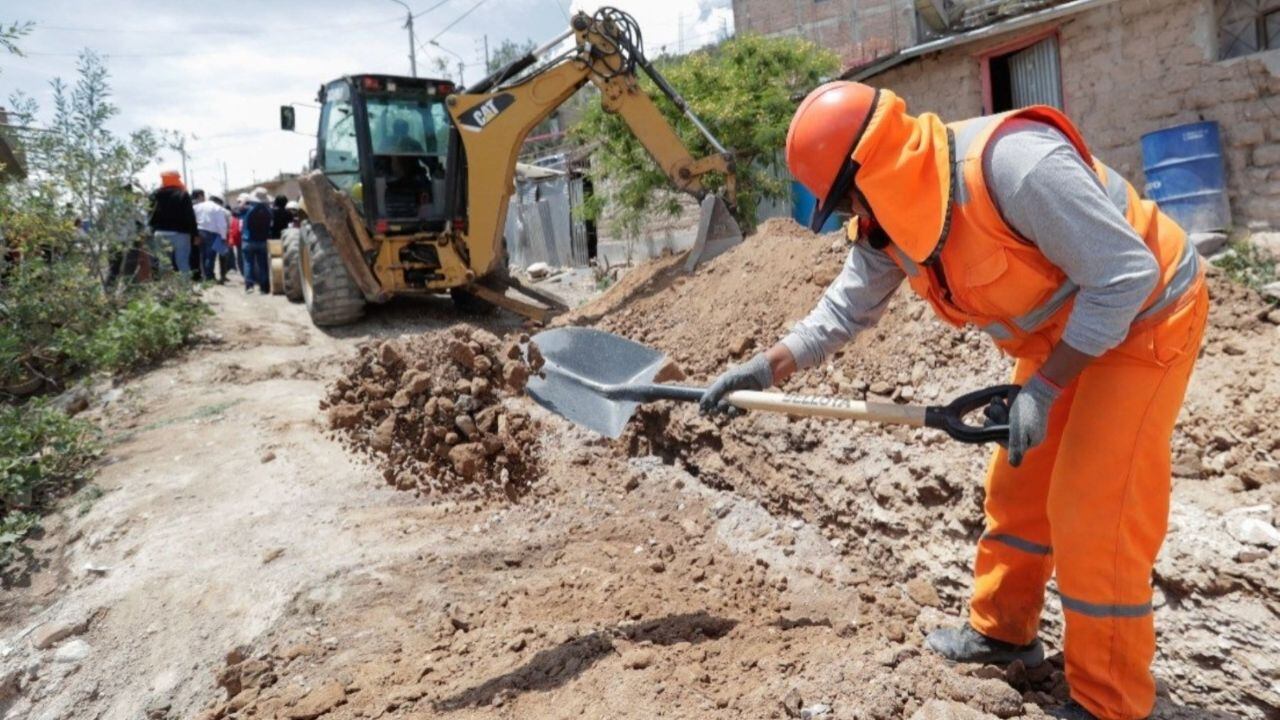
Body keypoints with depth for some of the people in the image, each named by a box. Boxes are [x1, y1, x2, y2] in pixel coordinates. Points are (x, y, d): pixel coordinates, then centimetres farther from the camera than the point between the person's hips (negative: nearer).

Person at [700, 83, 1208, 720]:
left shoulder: (1015, 163, -34)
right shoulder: (890, 220, -8)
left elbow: (1125, 276, -30)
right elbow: (844, 311, 2)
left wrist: (1043, 388, -27)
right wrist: (767, 367, -8)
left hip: (1144, 316, -8)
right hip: (1063, 333, 8)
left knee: (1094, 509, -8)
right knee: (1018, 486, 13)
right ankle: (1003, 629, 33)